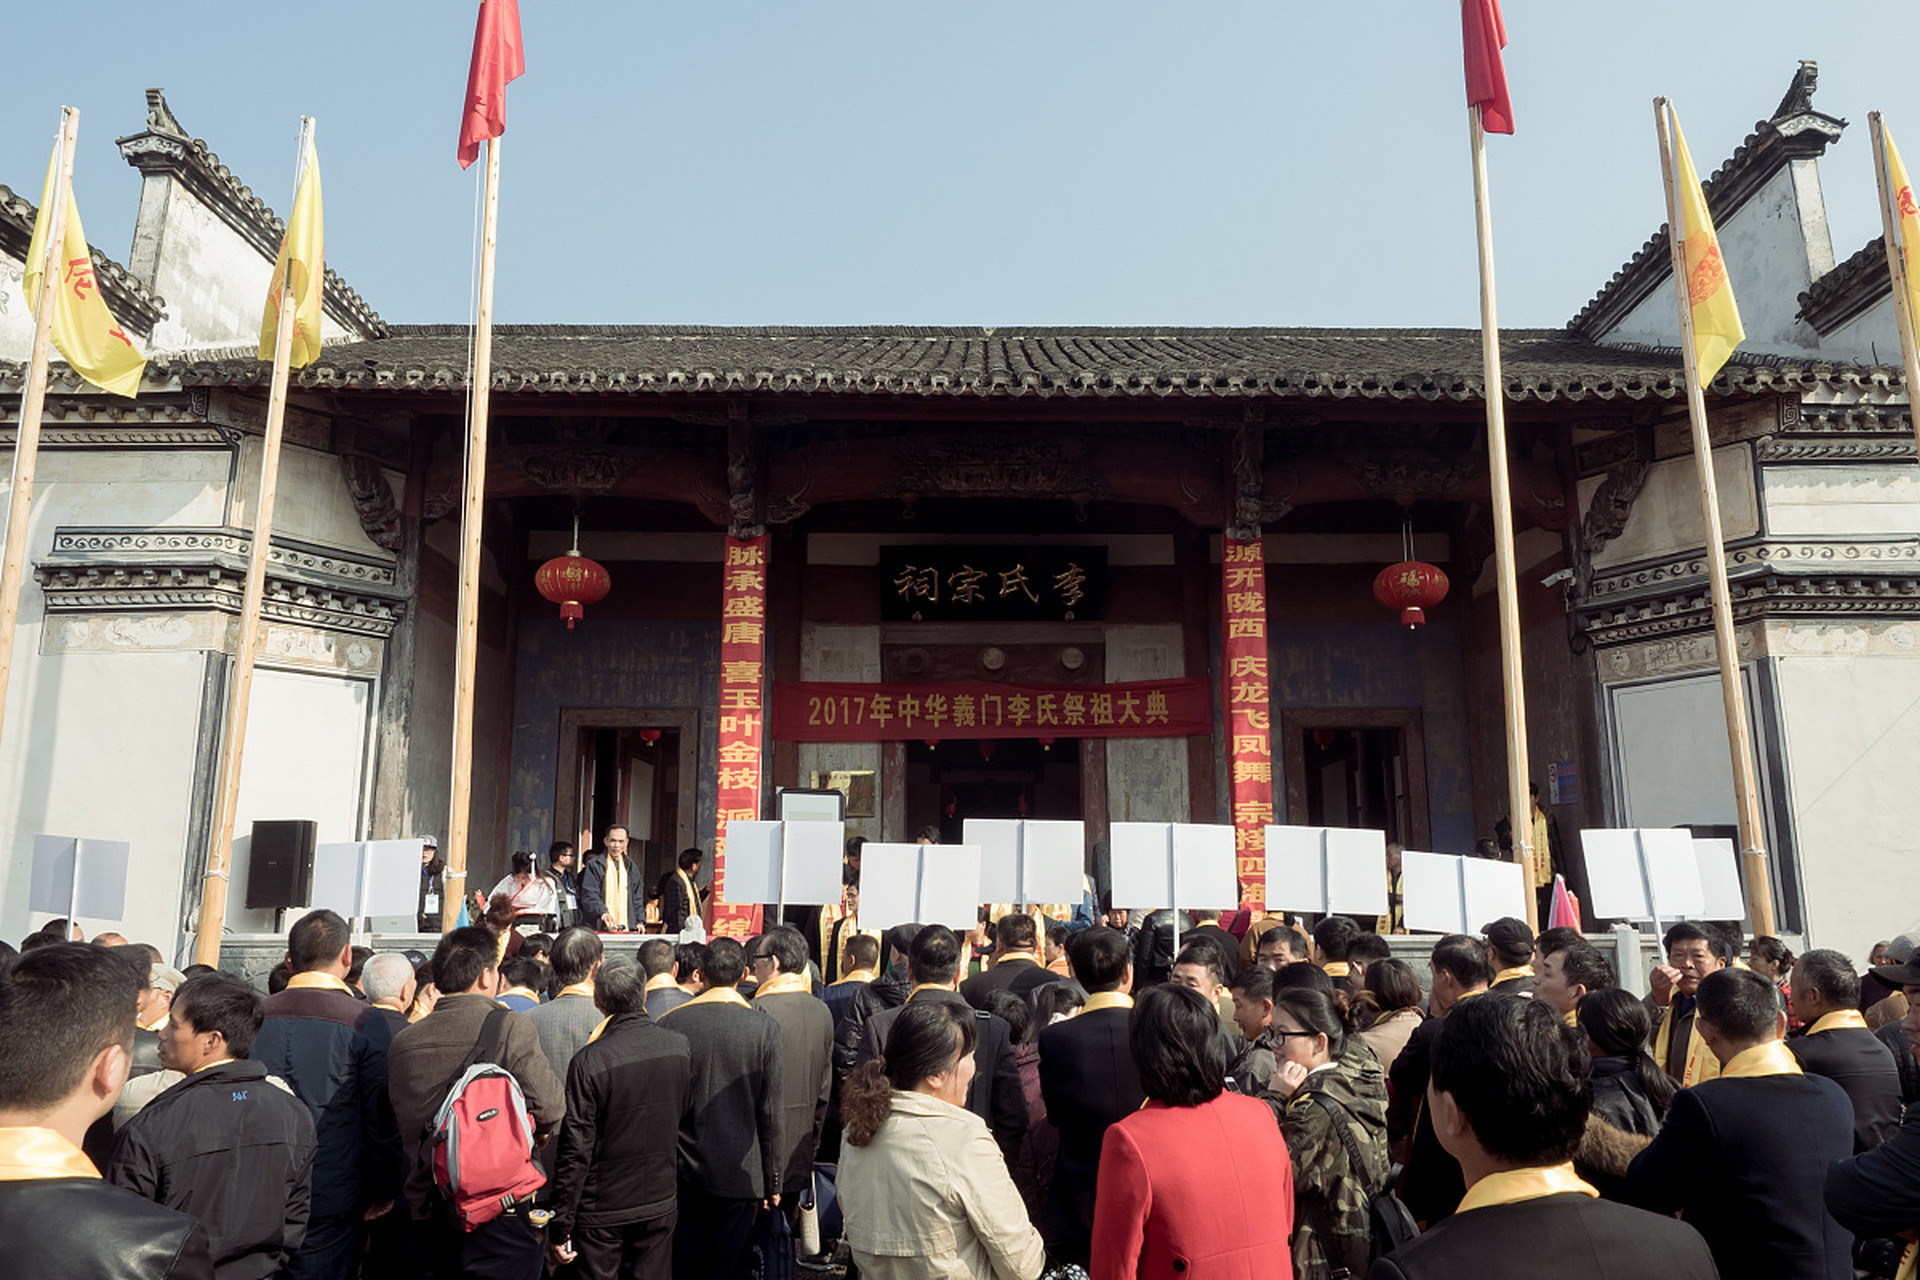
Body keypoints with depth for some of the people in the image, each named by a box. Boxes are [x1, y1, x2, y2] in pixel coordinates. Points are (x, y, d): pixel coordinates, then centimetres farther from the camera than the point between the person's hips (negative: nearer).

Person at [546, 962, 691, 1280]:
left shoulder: (589, 1061, -18)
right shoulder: (679, 1047, -5)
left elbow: (575, 1149, -15)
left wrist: (559, 1227, -8)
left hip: (600, 1211, -4)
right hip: (660, 1204, 4)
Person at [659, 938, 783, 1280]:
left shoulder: (671, 1023, -8)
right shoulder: (764, 1027, -10)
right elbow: (771, 1113, -7)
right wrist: (773, 1181, 3)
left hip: (682, 1174, 1)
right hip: (738, 1174, -1)